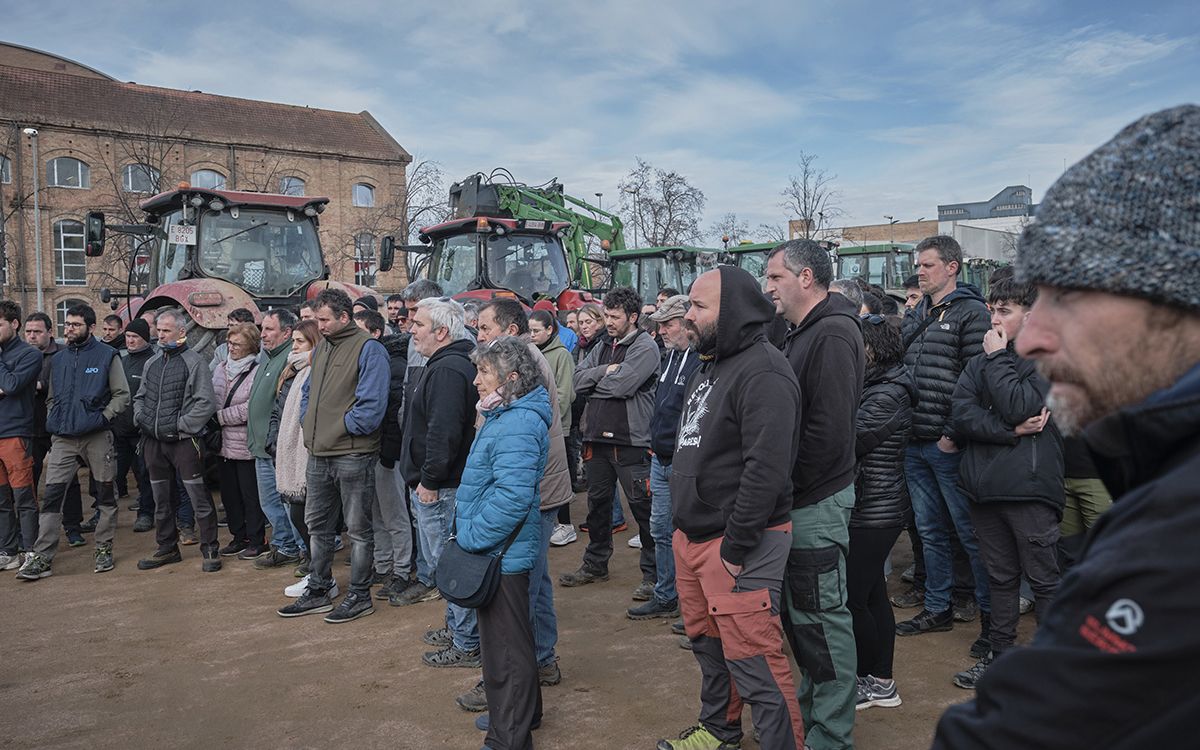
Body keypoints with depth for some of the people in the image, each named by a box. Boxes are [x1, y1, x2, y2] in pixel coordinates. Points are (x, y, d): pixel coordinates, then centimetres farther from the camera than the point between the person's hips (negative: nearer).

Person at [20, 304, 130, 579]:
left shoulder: (107, 355, -1)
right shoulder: (58, 360, 13)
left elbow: (122, 395, -3)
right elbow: (51, 398, 20)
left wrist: (103, 417, -14)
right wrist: (54, 421, 6)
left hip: (97, 437, -3)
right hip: (63, 439, 4)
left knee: (105, 494, 6)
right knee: (51, 496, -3)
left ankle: (104, 549, 18)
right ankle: (41, 557, 0)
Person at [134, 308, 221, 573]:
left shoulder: (194, 362, -7)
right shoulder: (151, 363, 13)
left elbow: (207, 403, -13)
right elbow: (140, 397, 24)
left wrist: (180, 425, -15)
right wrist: (140, 417, 6)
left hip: (182, 440, -7)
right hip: (153, 441, 7)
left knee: (199, 497, -4)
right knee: (161, 499, 16)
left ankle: (210, 550, 6)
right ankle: (167, 548, 28)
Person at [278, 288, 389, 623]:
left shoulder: (368, 349, -12)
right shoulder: (321, 348, 14)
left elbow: (372, 404, -19)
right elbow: (308, 392, 24)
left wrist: (342, 428, -13)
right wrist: (308, 423, 8)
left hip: (353, 454, -8)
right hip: (318, 454, 9)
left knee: (358, 529, 4)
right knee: (318, 526, 17)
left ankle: (360, 596, 15)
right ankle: (318, 591, 30)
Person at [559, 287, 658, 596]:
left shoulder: (645, 347, -8)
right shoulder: (602, 348, 15)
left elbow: (622, 385, -20)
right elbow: (578, 379, 4)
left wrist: (593, 383, -2)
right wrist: (604, 371, -11)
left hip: (631, 441, -8)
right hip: (598, 438, 8)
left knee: (643, 507, 0)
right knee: (597, 503, 18)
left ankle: (652, 573, 11)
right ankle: (595, 565, 33)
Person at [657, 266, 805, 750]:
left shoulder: (762, 373, -18)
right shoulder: (708, 367, 14)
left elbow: (767, 468, -25)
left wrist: (735, 549, -21)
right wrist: (685, 526, 18)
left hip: (738, 543, -10)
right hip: (692, 535, 10)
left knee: (753, 660, -4)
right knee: (707, 642, 22)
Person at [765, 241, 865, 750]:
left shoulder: (833, 333, -16)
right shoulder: (802, 333, 15)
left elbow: (828, 430, -23)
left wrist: (786, 486, -15)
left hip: (817, 501, -10)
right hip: (799, 499, 10)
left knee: (823, 619, 2)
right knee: (800, 613, 19)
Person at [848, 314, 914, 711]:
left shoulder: (887, 397, -17)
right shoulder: (871, 388, 12)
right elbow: (848, 444, 11)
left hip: (875, 511, -10)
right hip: (874, 509, 10)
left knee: (853, 598, -2)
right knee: (873, 595, 15)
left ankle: (867, 681, 14)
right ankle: (881, 682, 26)